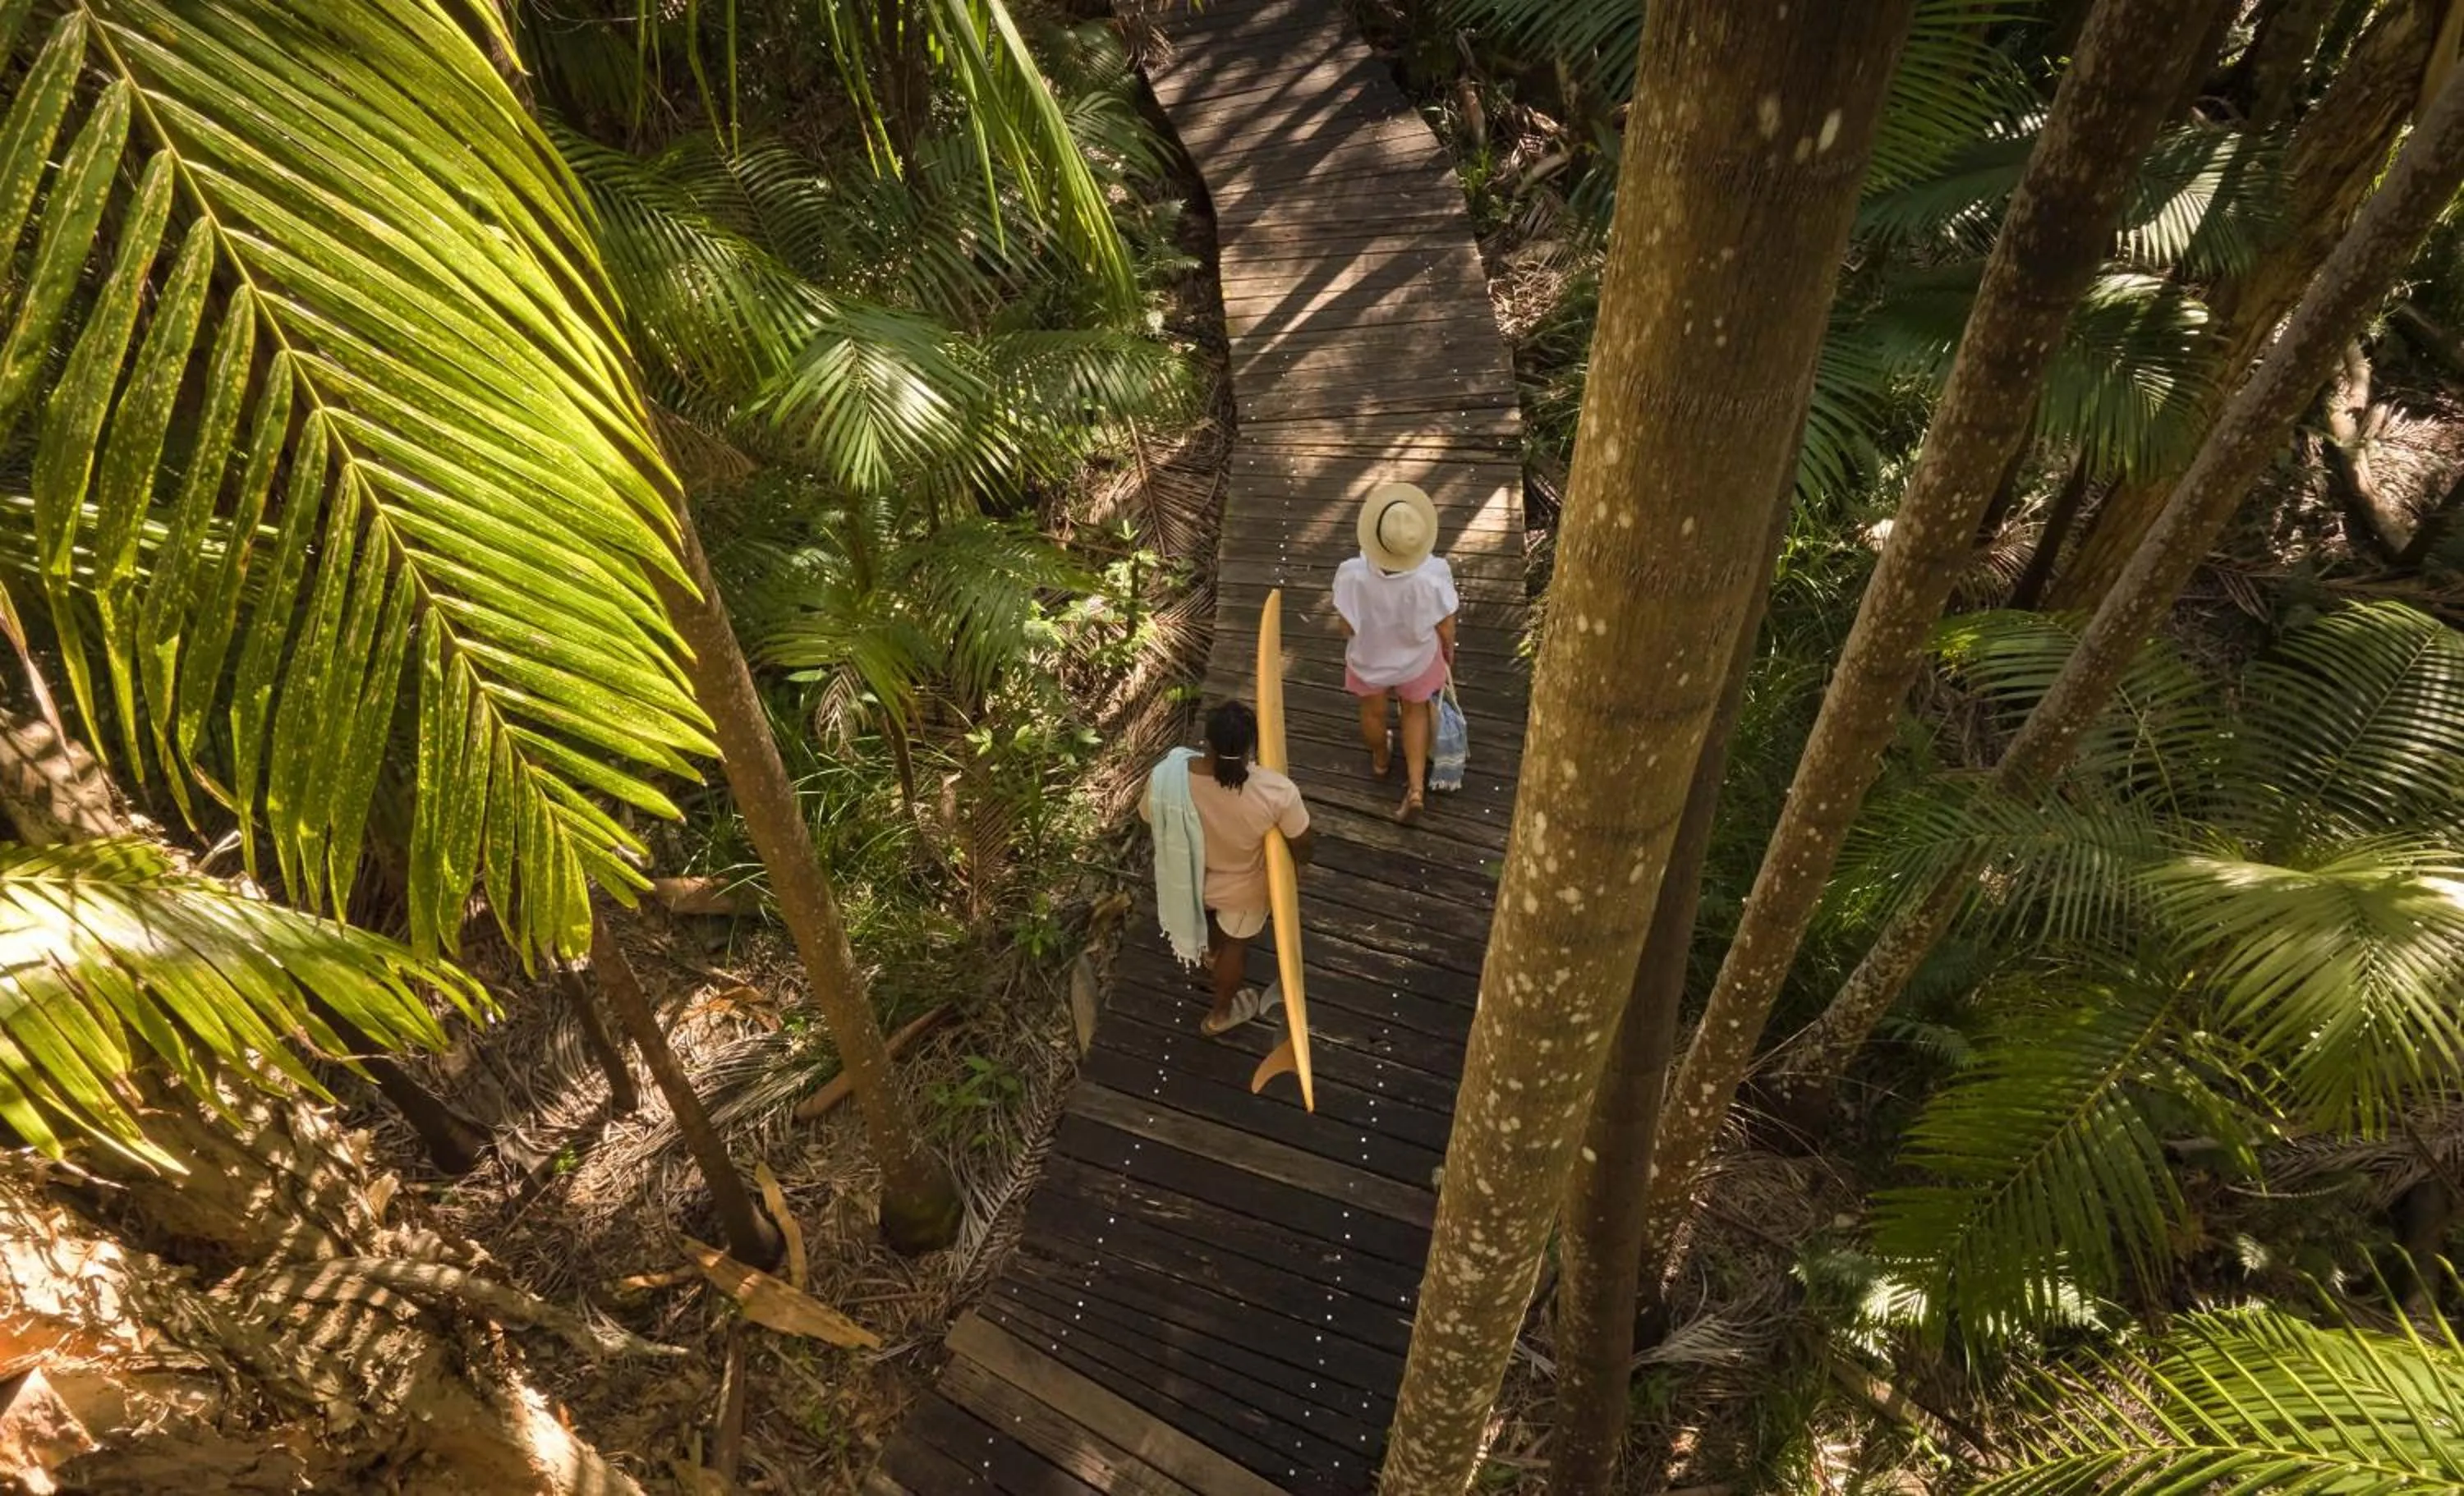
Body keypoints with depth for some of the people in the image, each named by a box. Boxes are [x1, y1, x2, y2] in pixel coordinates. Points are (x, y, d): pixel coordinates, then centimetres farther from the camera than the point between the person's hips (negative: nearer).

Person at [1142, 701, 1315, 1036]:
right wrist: (1297, 860, 4)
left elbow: (1150, 817, -8)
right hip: (1242, 889, -2)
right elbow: (1304, 844, -20)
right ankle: (1220, 1013, 55)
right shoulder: (1276, 791, -37)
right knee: (1236, 944, 29)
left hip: (1188, 877, 3)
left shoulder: (1167, 776, -31)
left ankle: (1213, 956, 70)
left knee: (1210, 915, 38)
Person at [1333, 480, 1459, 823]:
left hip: (1369, 660, 0)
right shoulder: (1434, 574, -34)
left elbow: (1348, 628, -19)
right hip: (1417, 659, 0)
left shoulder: (1353, 575, -36)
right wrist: (1448, 654, 6)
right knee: (1415, 710, 31)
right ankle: (1416, 787, 30)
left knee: (1373, 711, 31)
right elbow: (1446, 628, -17)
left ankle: (1381, 760, 61)